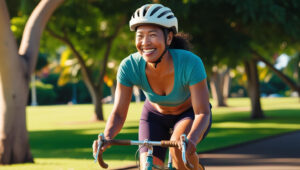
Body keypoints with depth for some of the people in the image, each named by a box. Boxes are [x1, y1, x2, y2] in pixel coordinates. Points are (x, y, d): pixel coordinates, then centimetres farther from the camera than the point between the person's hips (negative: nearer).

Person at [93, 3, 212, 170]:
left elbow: (202, 113, -34)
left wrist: (191, 139, -55)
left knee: (178, 144, -34)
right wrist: (106, 138, -43)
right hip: (155, 114, 3)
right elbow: (118, 113, -21)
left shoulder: (190, 63, -34)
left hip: (190, 114, -3)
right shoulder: (129, 66, -27)